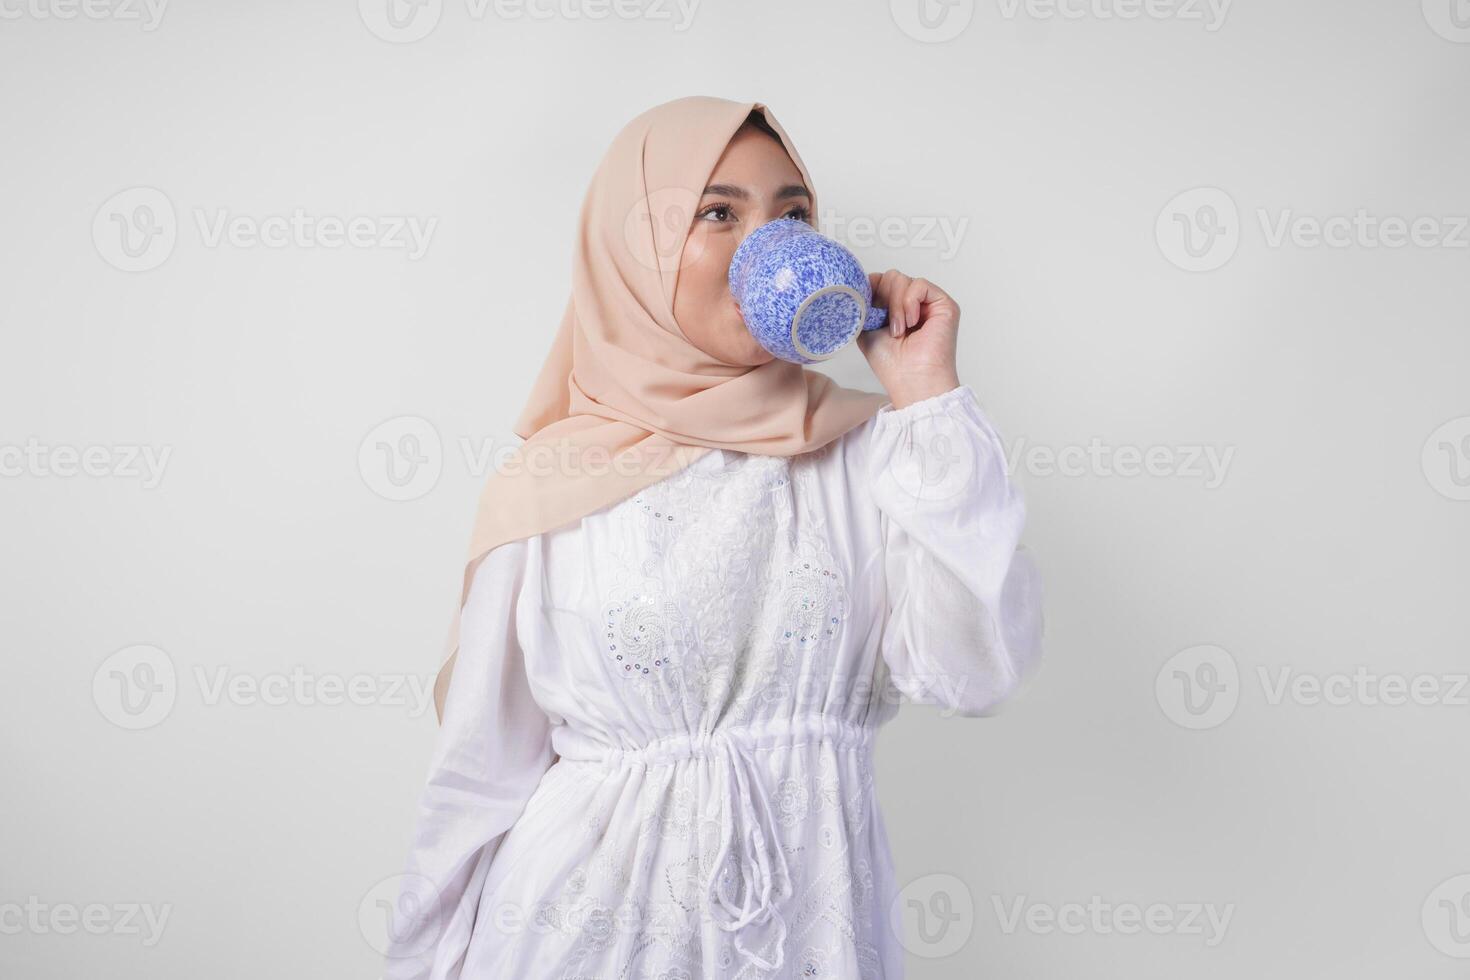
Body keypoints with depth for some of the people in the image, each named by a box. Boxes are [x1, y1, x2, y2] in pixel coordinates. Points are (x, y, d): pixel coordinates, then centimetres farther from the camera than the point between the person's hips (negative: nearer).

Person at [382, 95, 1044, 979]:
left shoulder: (868, 450, -3)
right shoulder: (548, 486, -4)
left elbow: (975, 675, -15)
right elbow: (485, 766, 2)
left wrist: (928, 394, -13)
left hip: (811, 908, 1)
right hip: (593, 909, -1)